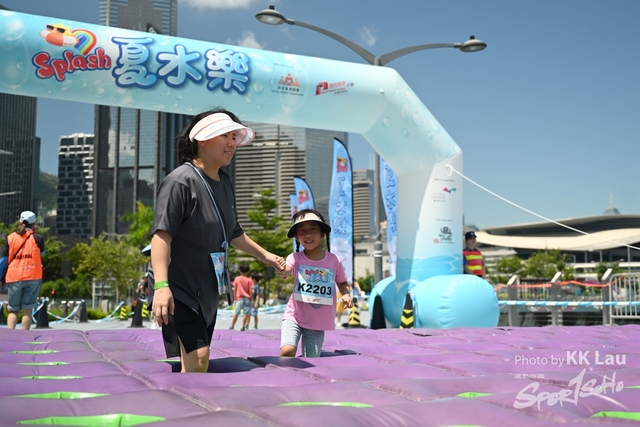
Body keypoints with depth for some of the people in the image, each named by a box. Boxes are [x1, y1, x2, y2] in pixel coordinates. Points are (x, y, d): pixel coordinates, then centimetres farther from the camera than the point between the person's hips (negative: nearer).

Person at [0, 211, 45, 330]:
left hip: (13, 278, 2)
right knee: (27, 310, 2)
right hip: (33, 277, -2)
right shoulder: (38, 238, 0)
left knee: (13, 310, 10)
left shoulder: (10, 238, 6)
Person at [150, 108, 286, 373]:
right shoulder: (181, 180, -15)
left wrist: (265, 255, 29)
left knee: (196, 363, 12)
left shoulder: (224, 184, 11)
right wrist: (161, 285, -35)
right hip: (180, 290, -9)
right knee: (197, 358, -18)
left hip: (208, 292, 9)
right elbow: (161, 234, -25)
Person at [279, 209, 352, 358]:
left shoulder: (333, 260, -4)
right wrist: (281, 269, -55)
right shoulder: (296, 258, -9)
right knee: (286, 351, -23)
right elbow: (286, 271, -31)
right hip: (294, 317, -2)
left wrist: (346, 294, -10)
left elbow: (342, 283, 13)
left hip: (318, 322, 2)